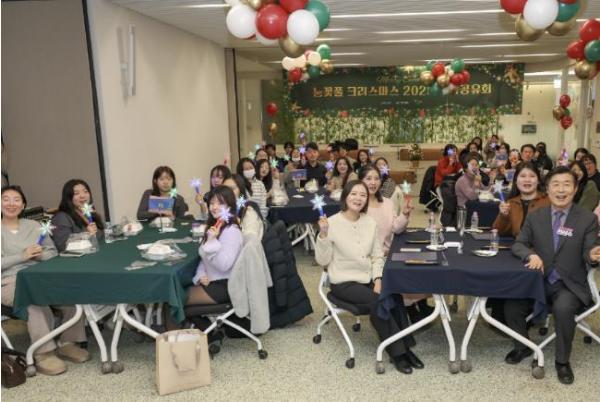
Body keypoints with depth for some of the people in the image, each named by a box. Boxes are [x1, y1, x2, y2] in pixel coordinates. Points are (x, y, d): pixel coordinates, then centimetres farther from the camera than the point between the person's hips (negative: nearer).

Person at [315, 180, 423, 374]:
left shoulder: (370, 222, 4)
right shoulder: (332, 223, -12)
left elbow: (377, 256, 8)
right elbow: (323, 260, -12)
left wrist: (378, 279, -7)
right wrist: (323, 235, -27)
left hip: (369, 278, 5)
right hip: (344, 282, -5)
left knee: (394, 296, -22)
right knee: (376, 301, -28)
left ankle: (404, 346, -8)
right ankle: (398, 351, -13)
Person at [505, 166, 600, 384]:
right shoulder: (535, 216, 4)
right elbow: (518, 244, 4)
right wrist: (531, 255, -19)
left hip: (570, 284, -3)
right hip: (539, 281, 3)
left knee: (562, 308, -34)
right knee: (511, 306, -17)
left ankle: (562, 361, -7)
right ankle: (523, 347, 15)